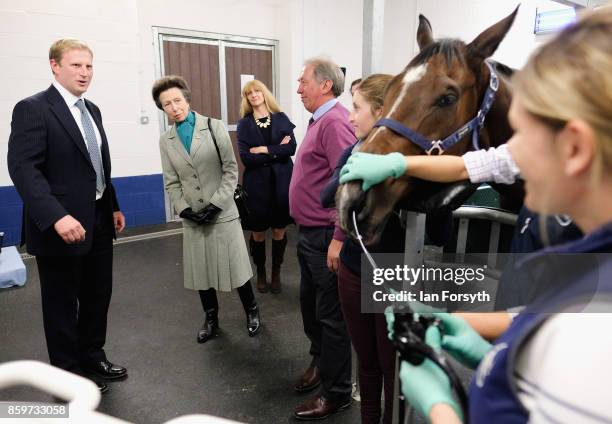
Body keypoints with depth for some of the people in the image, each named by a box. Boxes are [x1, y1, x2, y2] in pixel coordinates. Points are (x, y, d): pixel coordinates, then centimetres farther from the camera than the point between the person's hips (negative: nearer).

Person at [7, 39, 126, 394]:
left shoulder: (92, 110, 13)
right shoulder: (33, 109, -11)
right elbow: (23, 169, -20)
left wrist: (113, 207, 14)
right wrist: (57, 217, -30)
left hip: (98, 221, 8)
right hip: (62, 225, -7)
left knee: (98, 296, 18)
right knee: (63, 303, 9)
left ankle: (93, 359, 38)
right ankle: (69, 373, 27)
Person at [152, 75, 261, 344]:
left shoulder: (214, 127, -4)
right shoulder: (166, 140, 5)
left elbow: (231, 170, -6)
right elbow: (172, 183, 6)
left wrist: (216, 205, -14)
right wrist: (184, 210, -10)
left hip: (223, 213, -3)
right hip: (193, 218, 3)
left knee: (236, 267, 5)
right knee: (201, 271, 12)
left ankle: (252, 311, 29)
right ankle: (211, 319, 32)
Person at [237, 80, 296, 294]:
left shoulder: (281, 118, 4)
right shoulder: (244, 124, 1)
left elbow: (291, 148, -8)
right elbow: (246, 157, -10)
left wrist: (263, 150, -13)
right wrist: (276, 151, -12)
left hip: (281, 182, 1)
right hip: (257, 184, 0)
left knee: (279, 231, 8)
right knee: (258, 234, 7)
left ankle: (276, 273, 26)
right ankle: (261, 273, 27)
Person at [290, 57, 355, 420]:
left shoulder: (335, 121, -17)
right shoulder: (319, 120, 14)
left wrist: (338, 239, -26)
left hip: (325, 236, -10)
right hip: (310, 233, 10)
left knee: (331, 314, 3)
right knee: (310, 303, 21)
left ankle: (337, 393, 20)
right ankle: (321, 362, 42)